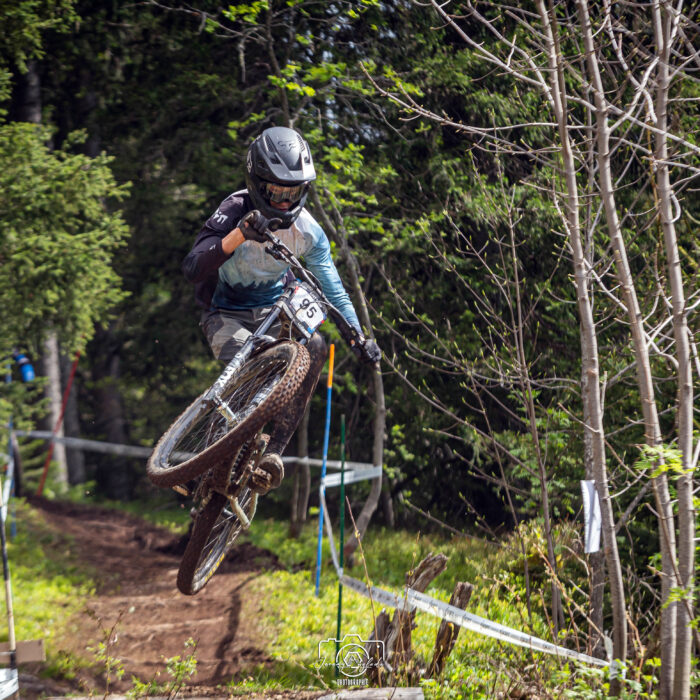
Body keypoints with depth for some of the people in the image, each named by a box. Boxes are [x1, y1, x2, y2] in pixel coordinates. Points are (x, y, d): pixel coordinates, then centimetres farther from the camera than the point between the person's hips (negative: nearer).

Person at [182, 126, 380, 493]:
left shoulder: (307, 231, -10)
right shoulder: (235, 212, -22)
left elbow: (331, 287, -4)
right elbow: (194, 268, -35)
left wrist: (360, 336, -17)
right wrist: (239, 235, -52)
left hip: (273, 311, 3)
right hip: (226, 314, -3)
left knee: (313, 346, -28)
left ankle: (274, 449, -25)